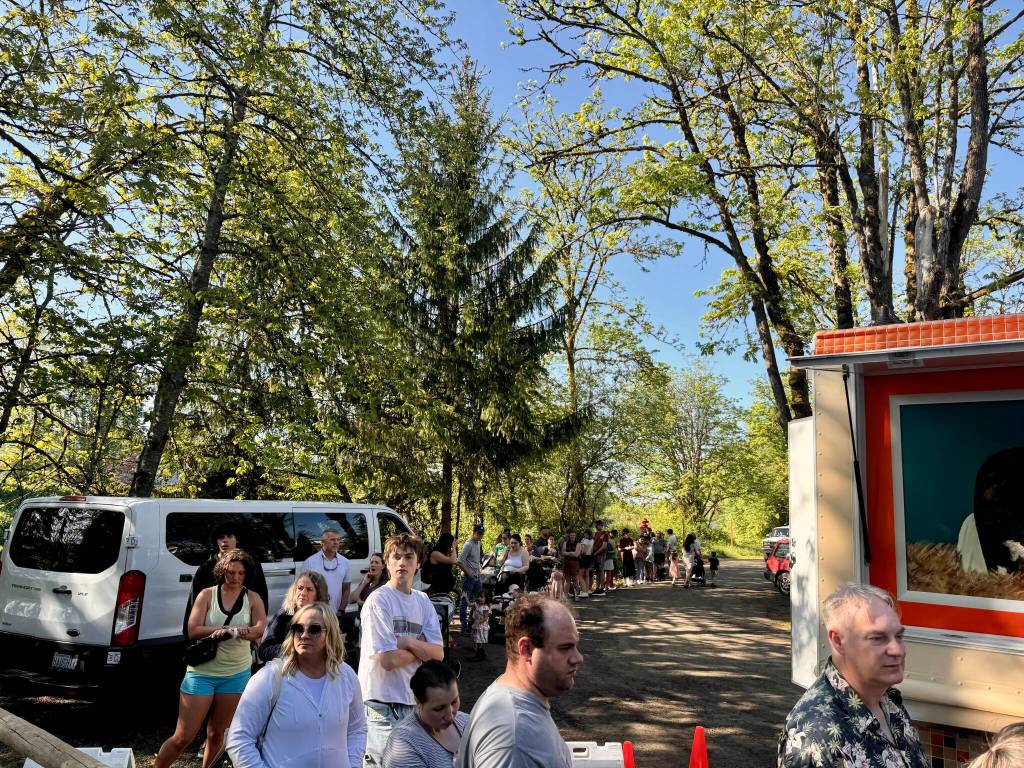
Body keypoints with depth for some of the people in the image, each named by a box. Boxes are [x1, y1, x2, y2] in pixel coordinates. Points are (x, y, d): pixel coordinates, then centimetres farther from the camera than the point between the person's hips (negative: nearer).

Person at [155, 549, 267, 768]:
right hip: (201, 672, -1)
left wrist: (229, 631, -33)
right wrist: (229, 630, -24)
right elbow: (192, 631, -12)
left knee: (216, 733, 14)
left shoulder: (253, 599, -1)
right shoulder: (207, 595, -3)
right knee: (183, 737, 1)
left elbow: (260, 630, -15)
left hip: (236, 674, 2)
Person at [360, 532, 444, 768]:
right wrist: (420, 649, -4)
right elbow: (388, 660, -19)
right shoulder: (378, 601, -14)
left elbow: (438, 654, 0)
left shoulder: (423, 601, 6)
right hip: (383, 703, -6)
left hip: (414, 700, 6)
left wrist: (408, 642, -15)